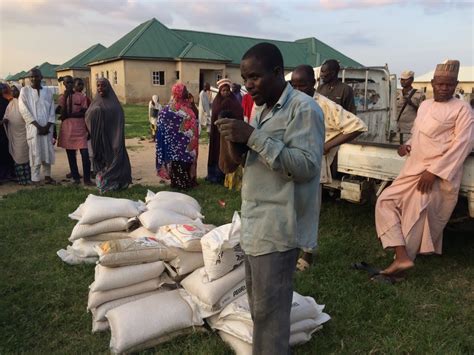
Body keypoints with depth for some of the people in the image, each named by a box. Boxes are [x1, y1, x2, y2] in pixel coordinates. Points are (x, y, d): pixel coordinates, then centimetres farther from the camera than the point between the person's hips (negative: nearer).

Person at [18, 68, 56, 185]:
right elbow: (24, 110, -6)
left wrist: (47, 126, -7)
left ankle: (47, 176, 20)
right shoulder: (24, 91, 1)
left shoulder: (48, 92, 9)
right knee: (35, 154, -4)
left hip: (47, 127, 3)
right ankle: (36, 179, 1)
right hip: (33, 127, -3)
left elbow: (52, 111, 7)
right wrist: (38, 126, -12)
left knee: (48, 152, 7)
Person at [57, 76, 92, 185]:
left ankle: (87, 179, -2)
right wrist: (65, 98, -13)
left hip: (80, 129, -2)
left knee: (85, 154, -10)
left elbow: (84, 113, -2)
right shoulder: (61, 97, 5)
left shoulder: (81, 96, 2)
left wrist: (69, 115, -10)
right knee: (71, 155, 8)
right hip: (67, 130, 2)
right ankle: (76, 177, 18)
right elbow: (63, 115, -7)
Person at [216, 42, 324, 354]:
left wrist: (253, 137, -26)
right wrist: (238, 139, 4)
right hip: (255, 222, 9)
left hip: (277, 227, -9)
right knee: (258, 303, 20)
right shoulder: (264, 108, 15)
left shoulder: (304, 109, -13)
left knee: (269, 309, 1)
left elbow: (306, 166, -23)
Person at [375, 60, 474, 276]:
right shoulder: (424, 105, 17)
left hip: (438, 175, -8)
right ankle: (402, 257, 1)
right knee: (386, 202, 0)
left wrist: (434, 171, -20)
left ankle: (404, 257, 8)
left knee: (416, 217, -7)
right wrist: (408, 145, 6)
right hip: (413, 170, 8)